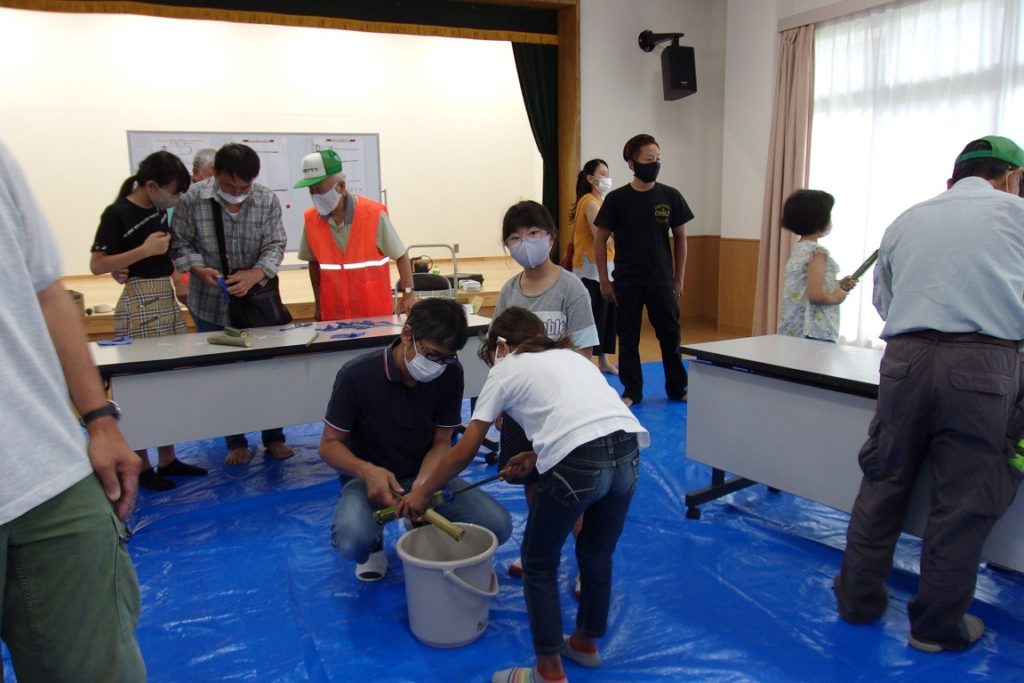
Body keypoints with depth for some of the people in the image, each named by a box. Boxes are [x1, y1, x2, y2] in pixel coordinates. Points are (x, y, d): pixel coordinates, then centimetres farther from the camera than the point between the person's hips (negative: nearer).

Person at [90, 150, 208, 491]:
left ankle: (167, 459, 18)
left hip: (167, 299, 8)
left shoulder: (159, 211, 11)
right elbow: (96, 265, -13)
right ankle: (141, 466, 9)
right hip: (138, 302, -7)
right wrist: (144, 250, -19)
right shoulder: (117, 213, -10)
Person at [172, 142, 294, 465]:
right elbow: (181, 244, -4)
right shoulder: (192, 199, -12)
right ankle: (235, 443, 23)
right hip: (211, 304, 0)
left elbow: (275, 246, -8)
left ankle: (273, 438, 23)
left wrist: (254, 274, -25)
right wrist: (199, 269, -23)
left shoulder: (268, 201, -9)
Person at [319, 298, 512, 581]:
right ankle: (373, 539, 5)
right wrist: (366, 470, -35)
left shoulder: (450, 374, -13)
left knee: (498, 525, -17)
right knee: (352, 541, -35)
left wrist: (422, 484, -28)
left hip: (425, 474, 3)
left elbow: (441, 442, -7)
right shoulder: (356, 375, -20)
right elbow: (329, 444, -13)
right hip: (369, 477, -2)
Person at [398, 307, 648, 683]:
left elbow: (464, 452, 15)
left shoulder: (506, 369, 14)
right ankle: (585, 643, 48)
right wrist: (537, 454, 42)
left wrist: (422, 492, 27)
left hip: (578, 463, -7)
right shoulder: (569, 355, 30)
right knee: (597, 555, 28)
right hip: (629, 450, 7)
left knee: (538, 563, 17)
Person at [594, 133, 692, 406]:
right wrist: (604, 280, -3)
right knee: (628, 337, 6)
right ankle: (632, 391, 19)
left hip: (662, 281, 1)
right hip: (627, 282, -1)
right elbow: (600, 240, 0)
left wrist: (679, 278, 6)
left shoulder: (670, 196, 0)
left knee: (670, 335, 7)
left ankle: (677, 388, 23)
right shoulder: (616, 199, -5)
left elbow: (680, 237, 8)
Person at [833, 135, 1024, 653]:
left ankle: (859, 598, 26)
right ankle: (937, 626, 21)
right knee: (964, 501, 8)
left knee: (884, 481, 14)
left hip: (905, 357, 3)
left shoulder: (906, 221, 18)